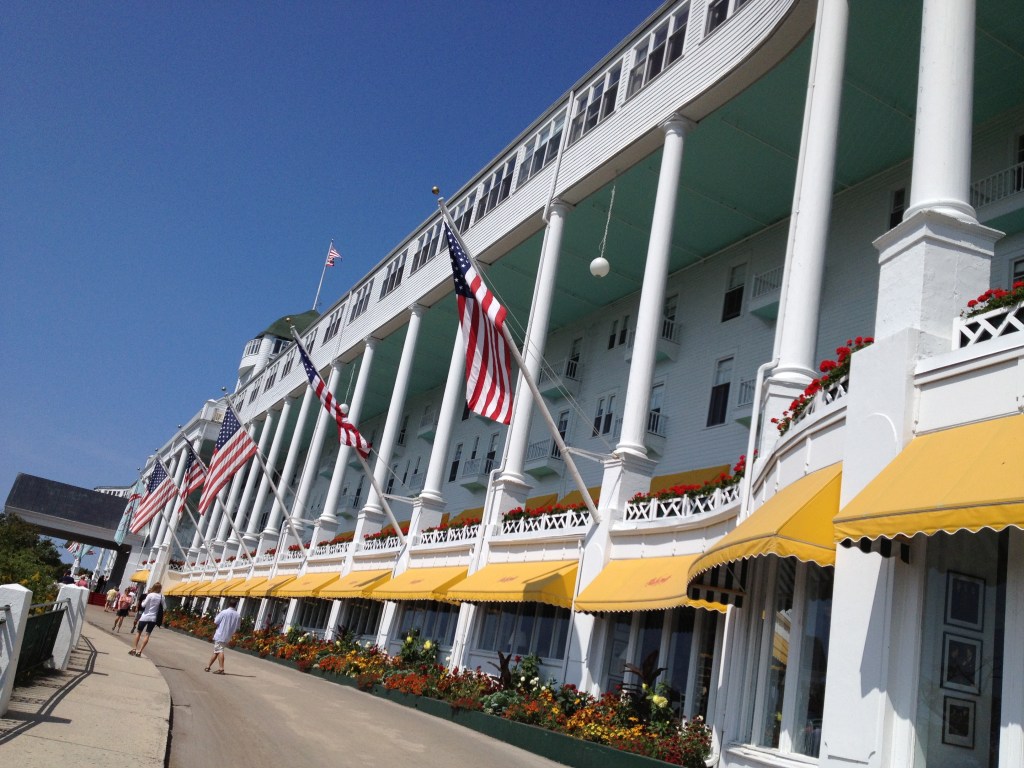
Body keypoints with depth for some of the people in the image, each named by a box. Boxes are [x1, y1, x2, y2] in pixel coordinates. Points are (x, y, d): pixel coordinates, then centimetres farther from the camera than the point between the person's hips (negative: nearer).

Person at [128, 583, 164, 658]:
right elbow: (163, 608, 4)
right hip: (153, 618, 2)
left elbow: (143, 605, -9)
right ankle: (139, 651, -2)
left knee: (139, 632, 15)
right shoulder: (161, 597, -1)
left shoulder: (150, 595, -10)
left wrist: (143, 601, 10)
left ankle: (134, 649, 10)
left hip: (145, 616, -2)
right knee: (147, 635, 3)